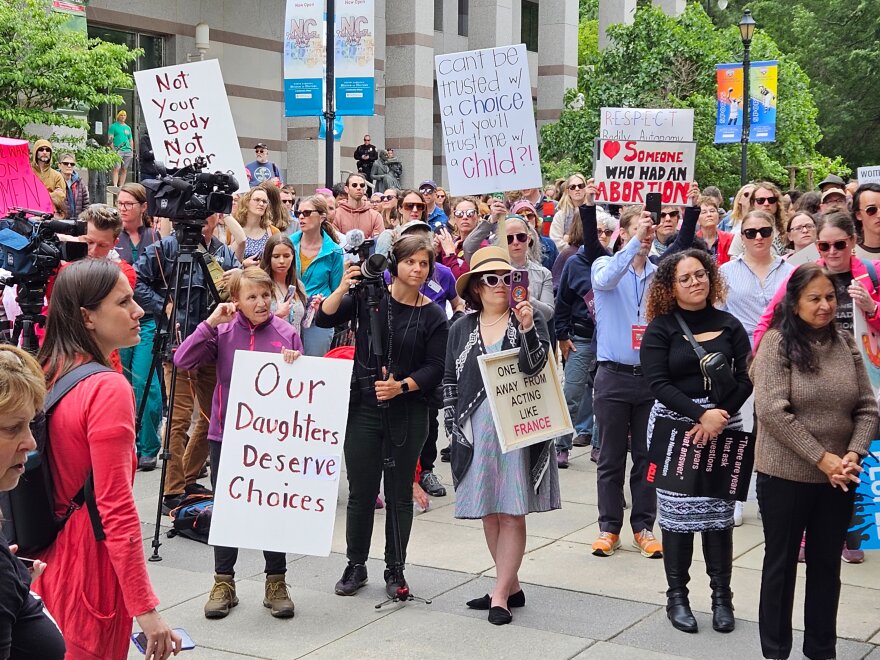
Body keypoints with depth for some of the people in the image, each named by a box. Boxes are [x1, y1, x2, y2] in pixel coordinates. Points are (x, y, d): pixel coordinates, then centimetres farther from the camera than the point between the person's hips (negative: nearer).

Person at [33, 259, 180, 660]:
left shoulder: (47, 373, 3)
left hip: (49, 554, 8)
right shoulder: (108, 388, -21)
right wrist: (145, 609, -22)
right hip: (91, 558, -8)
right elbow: (116, 510, -24)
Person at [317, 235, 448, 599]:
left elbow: (435, 367, -3)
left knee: (400, 494, 8)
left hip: (407, 414, 0)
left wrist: (401, 386, -18)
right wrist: (344, 286, -21)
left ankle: (395, 570, 21)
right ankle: (356, 565, 23)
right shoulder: (368, 297, -1)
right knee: (361, 492, 7)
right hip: (363, 408, 0)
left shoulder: (432, 315, -1)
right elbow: (324, 319, -8)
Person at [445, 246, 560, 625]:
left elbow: (536, 368, -12)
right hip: (475, 431, 4)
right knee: (489, 513, 8)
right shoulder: (462, 329, 9)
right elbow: (450, 381, 12)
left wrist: (527, 330, -26)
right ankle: (511, 587, 21)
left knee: (512, 513, -4)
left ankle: (501, 595, 1)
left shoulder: (529, 320, 0)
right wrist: (454, 425, 4)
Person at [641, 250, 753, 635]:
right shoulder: (660, 328, 1)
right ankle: (677, 596, 11)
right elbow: (658, 383, -8)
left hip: (724, 427, 2)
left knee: (720, 512, 2)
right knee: (678, 512, 0)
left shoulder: (728, 325, 8)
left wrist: (722, 415, -12)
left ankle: (721, 596, 11)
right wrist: (702, 415, -17)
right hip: (674, 425, -2)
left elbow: (746, 376, 2)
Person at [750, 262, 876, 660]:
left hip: (839, 479, 4)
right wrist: (822, 458, -18)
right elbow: (772, 410, -18)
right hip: (786, 476, -4)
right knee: (781, 564, 9)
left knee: (826, 565, 14)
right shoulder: (777, 342, -10)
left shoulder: (845, 343, 5)